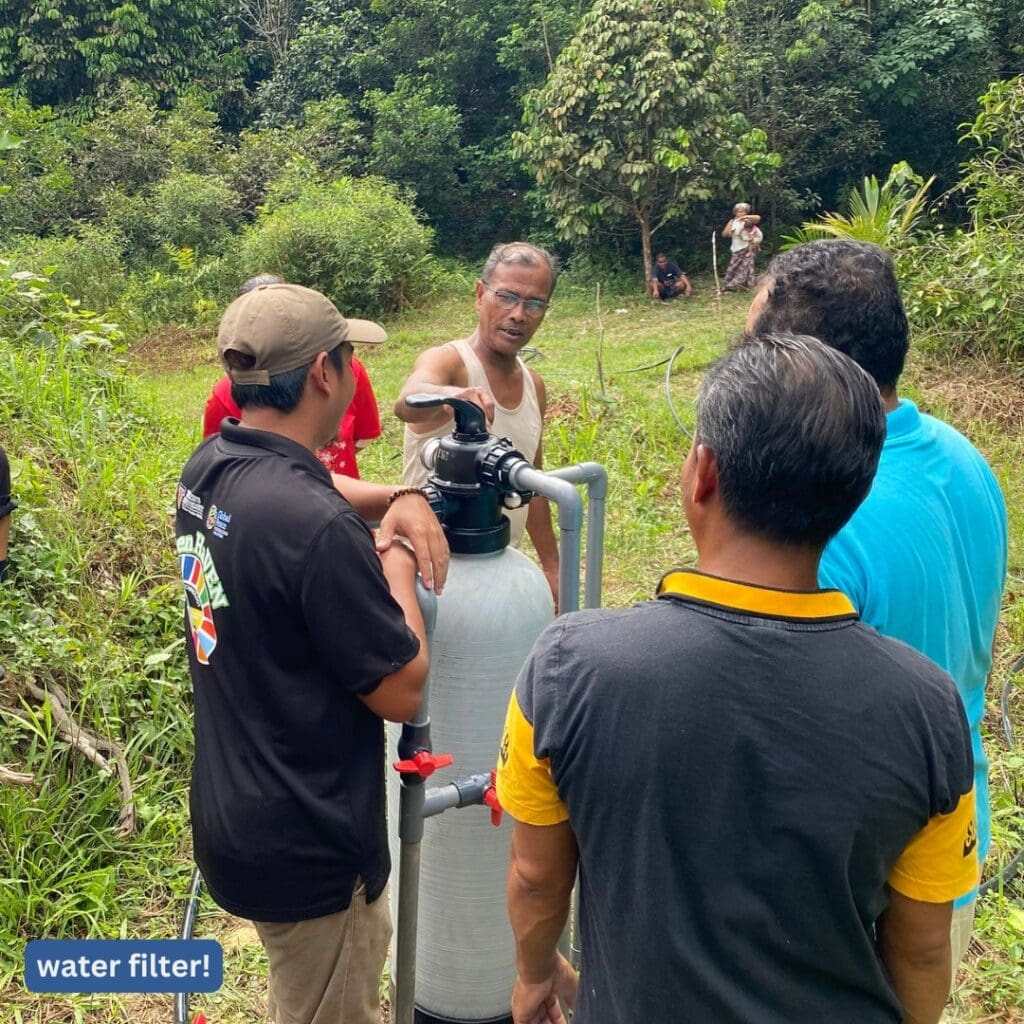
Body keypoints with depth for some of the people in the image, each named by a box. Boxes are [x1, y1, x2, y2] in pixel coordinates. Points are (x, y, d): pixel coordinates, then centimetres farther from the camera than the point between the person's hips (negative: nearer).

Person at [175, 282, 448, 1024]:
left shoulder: (210, 469, -4)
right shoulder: (318, 526, -30)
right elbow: (402, 692, -21)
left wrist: (398, 497, 2)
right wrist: (398, 566, -7)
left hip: (237, 813, 9)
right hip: (305, 843, -8)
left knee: (364, 952, 30)